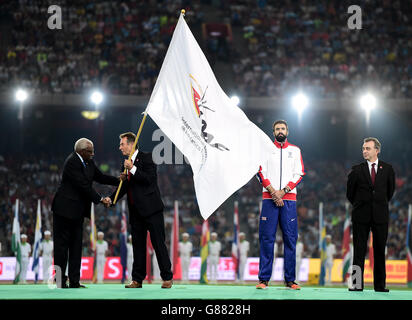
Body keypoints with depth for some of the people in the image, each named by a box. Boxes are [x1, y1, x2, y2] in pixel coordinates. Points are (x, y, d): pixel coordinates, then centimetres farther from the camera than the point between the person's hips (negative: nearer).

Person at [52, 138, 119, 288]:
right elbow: (84, 185, -22)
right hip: (65, 210, -9)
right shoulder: (72, 162, -18)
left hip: (78, 212, 9)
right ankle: (60, 280, 1)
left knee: (76, 246, 9)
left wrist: (119, 181, 0)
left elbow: (100, 177, 15)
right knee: (62, 244, -3)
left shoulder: (89, 163, 10)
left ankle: (74, 281, 11)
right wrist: (100, 199, -19)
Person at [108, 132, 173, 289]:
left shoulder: (146, 158, -6)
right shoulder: (127, 163, 15)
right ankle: (137, 279, 11)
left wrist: (133, 169, -19)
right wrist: (111, 199, 5)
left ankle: (167, 278, 0)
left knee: (159, 243, -5)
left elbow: (150, 179, -16)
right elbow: (124, 186, 19)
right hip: (136, 211, 7)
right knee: (138, 245, 8)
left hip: (151, 208, -7)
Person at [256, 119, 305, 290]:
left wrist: (283, 191, -8)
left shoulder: (295, 150, 12)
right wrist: (273, 192, -10)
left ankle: (290, 279, 2)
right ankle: (264, 279, -2)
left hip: (289, 199, 1)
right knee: (266, 238, -4)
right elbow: (260, 172, 2)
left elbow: (299, 174, 5)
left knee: (290, 239, -1)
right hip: (269, 198, -1)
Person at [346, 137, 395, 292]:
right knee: (359, 250, 0)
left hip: (380, 215, 0)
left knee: (380, 250, 4)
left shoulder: (387, 169, 4)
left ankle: (380, 284, 9)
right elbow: (350, 192, 11)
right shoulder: (357, 170, 2)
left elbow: (390, 190, 14)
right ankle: (357, 283, 3)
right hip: (361, 215, 0)